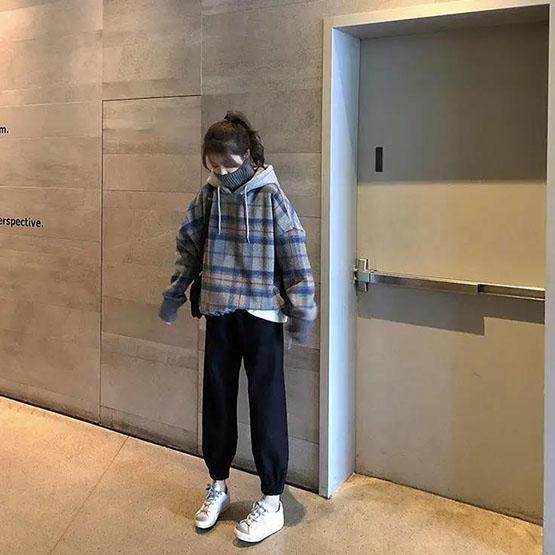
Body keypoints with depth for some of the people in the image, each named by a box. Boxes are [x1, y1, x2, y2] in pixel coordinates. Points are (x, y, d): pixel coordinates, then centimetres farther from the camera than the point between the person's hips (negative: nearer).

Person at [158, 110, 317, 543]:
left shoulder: (271, 196, -10)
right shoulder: (209, 195, 3)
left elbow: (295, 257, -10)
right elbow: (189, 246, 13)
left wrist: (302, 312, -12)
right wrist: (174, 294, 12)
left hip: (261, 315, -5)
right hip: (219, 313, 5)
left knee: (266, 405, 2)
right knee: (217, 400, 13)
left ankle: (272, 503, 14)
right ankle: (218, 486, 31)